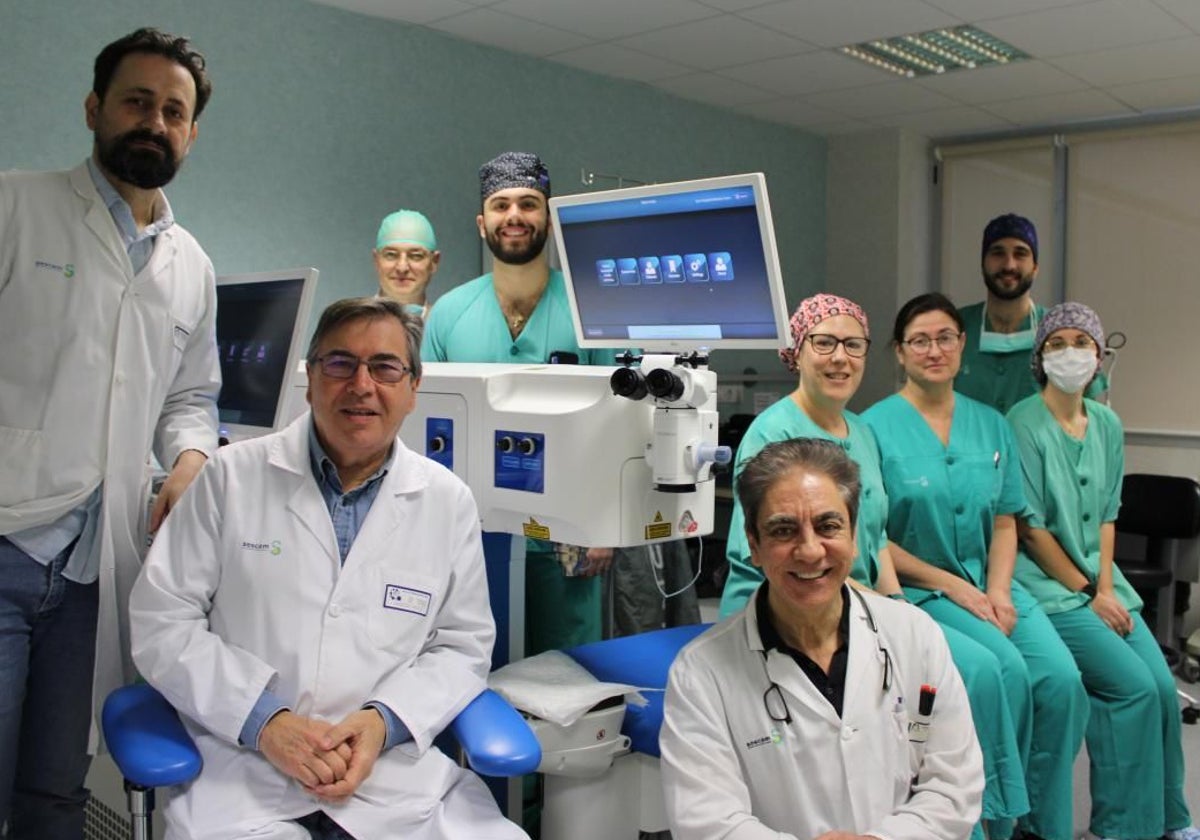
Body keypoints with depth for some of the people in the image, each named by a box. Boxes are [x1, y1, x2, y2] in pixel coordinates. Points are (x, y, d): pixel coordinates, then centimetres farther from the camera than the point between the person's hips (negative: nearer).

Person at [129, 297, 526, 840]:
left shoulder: (448, 501, 5)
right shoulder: (232, 476, 2)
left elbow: (463, 646, 9)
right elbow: (161, 623, 0)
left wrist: (386, 720, -9)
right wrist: (264, 721, -11)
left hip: (394, 765, 2)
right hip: (245, 763, -1)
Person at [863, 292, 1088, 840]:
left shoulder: (991, 424, 10)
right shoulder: (876, 426, -6)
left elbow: (1005, 522, 11)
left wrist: (999, 592, -6)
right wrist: (952, 586, -12)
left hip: (988, 583, 5)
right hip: (915, 590, -4)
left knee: (1062, 680, -18)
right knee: (1007, 671, -26)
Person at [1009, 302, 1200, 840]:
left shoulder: (1107, 425, 10)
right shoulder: (1024, 424, -11)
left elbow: (1107, 515, 12)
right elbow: (1030, 528, -13)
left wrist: (1107, 586, -2)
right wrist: (1089, 594, -10)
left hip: (1099, 579, 6)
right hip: (1046, 584, -6)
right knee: (1134, 686, -16)